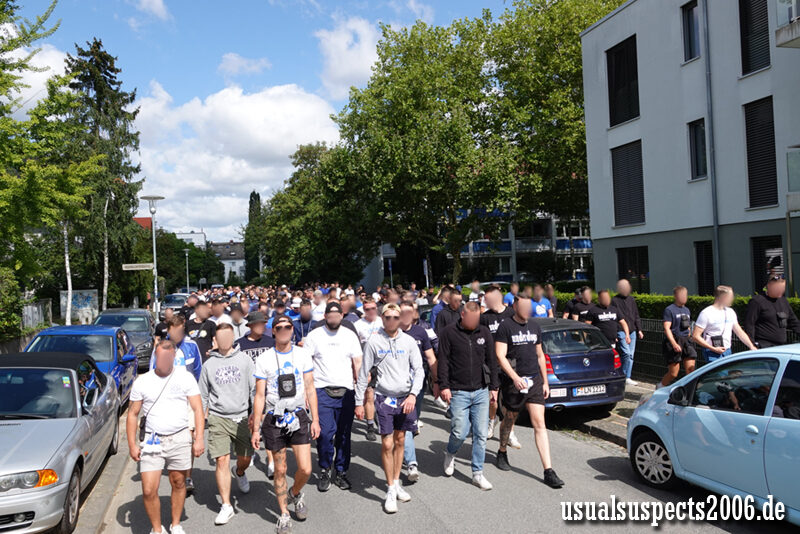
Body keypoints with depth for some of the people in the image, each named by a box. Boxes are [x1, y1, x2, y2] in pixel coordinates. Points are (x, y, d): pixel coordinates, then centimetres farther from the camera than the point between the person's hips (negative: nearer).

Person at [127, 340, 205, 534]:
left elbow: (197, 409, 0)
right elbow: (132, 414, 7)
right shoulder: (142, 382, 4)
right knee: (149, 491, -4)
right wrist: (132, 444, 0)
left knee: (178, 484, 11)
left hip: (180, 439, 0)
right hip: (151, 441, 0)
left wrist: (199, 439, -7)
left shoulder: (186, 378, 1)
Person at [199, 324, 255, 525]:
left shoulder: (244, 359, 3)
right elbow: (203, 395, 14)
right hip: (218, 418, 0)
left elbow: (254, 388, 3)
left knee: (245, 459, 8)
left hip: (241, 417, 0)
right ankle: (226, 506, 2)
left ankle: (238, 473, 44)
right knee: (222, 460, -7)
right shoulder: (209, 364, 7)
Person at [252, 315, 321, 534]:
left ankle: (295, 493, 29)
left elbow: (310, 388, 6)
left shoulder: (303, 354, 2)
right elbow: (259, 396, 1)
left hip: (299, 417, 1)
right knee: (280, 470, 7)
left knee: (305, 469, -3)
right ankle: (284, 515, 25)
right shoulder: (264, 359, -2)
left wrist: (315, 419, 2)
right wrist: (256, 428, -1)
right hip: (274, 419, -1)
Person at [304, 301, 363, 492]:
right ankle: (324, 471, 12)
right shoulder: (314, 335, 3)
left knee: (344, 434, 5)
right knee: (325, 433, -9)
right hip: (322, 390, -2)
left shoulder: (350, 335, 8)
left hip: (346, 391, 2)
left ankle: (340, 471, 20)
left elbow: (358, 363, 11)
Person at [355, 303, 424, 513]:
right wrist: (359, 402, 0)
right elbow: (364, 373, 0)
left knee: (400, 441, 12)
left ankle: (396, 482, 28)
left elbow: (419, 370, 1)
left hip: (406, 397, 2)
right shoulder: (374, 341, -4)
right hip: (384, 398, -2)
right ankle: (391, 490, 10)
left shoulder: (408, 341, 1)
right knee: (387, 444, -3)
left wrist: (413, 394, -12)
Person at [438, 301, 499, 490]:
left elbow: (492, 361, 11)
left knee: (481, 434, 3)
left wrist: (493, 387, 9)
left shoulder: (484, 332, 7)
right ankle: (450, 454, 28)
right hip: (459, 392, -3)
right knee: (460, 432, -5)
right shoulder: (449, 333, -3)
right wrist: (444, 386, -10)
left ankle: (477, 473, 15)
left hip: (481, 391, 3)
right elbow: (443, 361, -3)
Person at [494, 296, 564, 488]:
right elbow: (500, 356, -13)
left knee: (540, 425, -2)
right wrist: (515, 377, -25)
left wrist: (545, 381, 15)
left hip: (534, 380, 4)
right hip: (513, 381, -4)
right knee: (510, 420, 13)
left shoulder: (535, 326, 11)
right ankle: (502, 453, 40)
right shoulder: (505, 326, -7)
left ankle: (548, 472, -3)